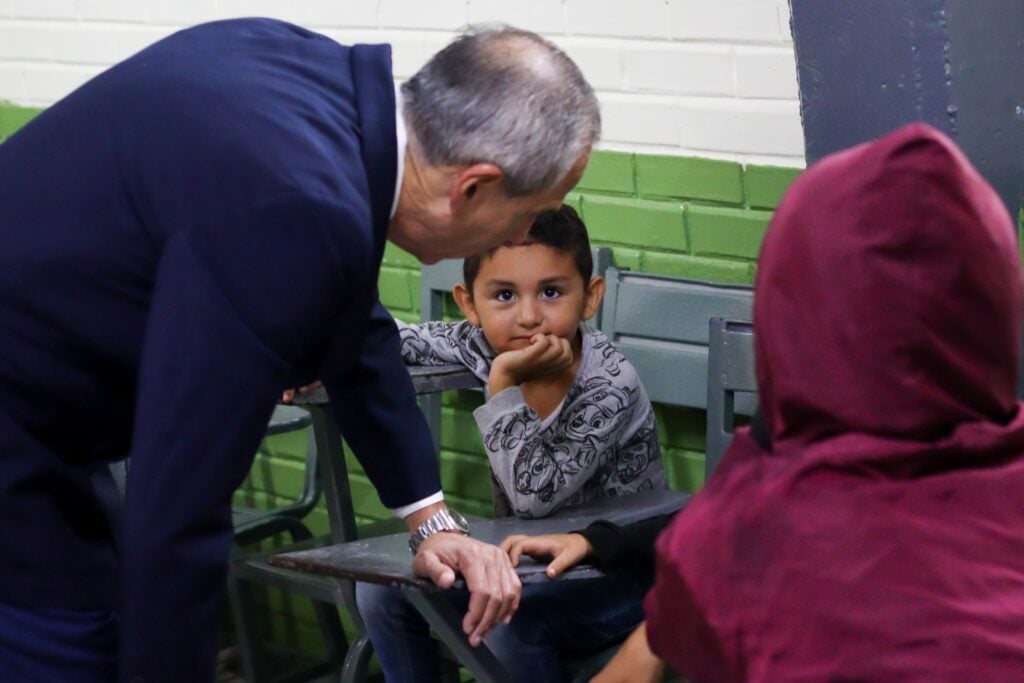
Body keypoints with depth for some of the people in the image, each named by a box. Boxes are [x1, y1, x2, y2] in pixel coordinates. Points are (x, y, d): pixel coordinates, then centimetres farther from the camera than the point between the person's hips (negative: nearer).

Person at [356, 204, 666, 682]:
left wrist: (504, 383, -32)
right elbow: (400, 338, 8)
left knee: (504, 616, -32)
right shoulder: (487, 345, -9)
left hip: (620, 572, -7)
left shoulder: (610, 384, -26)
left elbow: (535, 497, -30)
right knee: (383, 588, -3)